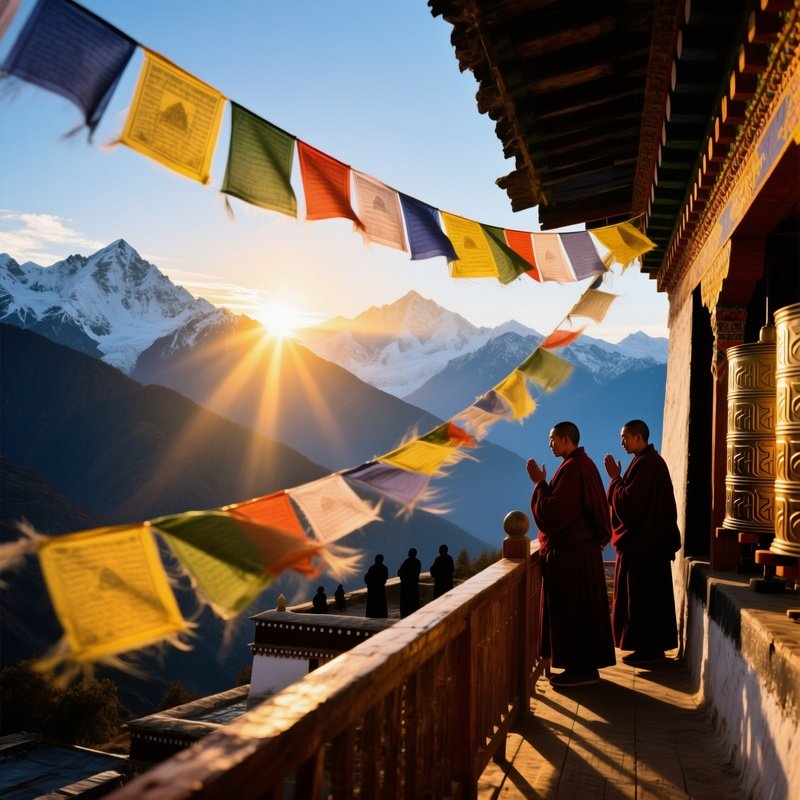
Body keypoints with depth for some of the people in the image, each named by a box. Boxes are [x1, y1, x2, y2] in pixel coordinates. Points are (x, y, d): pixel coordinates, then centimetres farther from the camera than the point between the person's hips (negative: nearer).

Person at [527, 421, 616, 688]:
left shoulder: (571, 468, -19)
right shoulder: (584, 464, 13)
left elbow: (553, 510, -22)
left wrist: (540, 483, -13)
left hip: (569, 550, -10)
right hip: (584, 546, 11)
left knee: (570, 608, -3)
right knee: (581, 607, 14)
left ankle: (580, 668, 3)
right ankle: (585, 666, 21)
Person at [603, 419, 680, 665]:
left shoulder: (645, 465, -19)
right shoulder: (654, 461, 13)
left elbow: (627, 502, -22)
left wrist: (615, 477, -13)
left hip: (641, 544, -10)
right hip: (653, 541, 10)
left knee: (640, 596, -2)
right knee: (652, 596, 14)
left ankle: (647, 649, 5)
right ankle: (655, 646, 22)